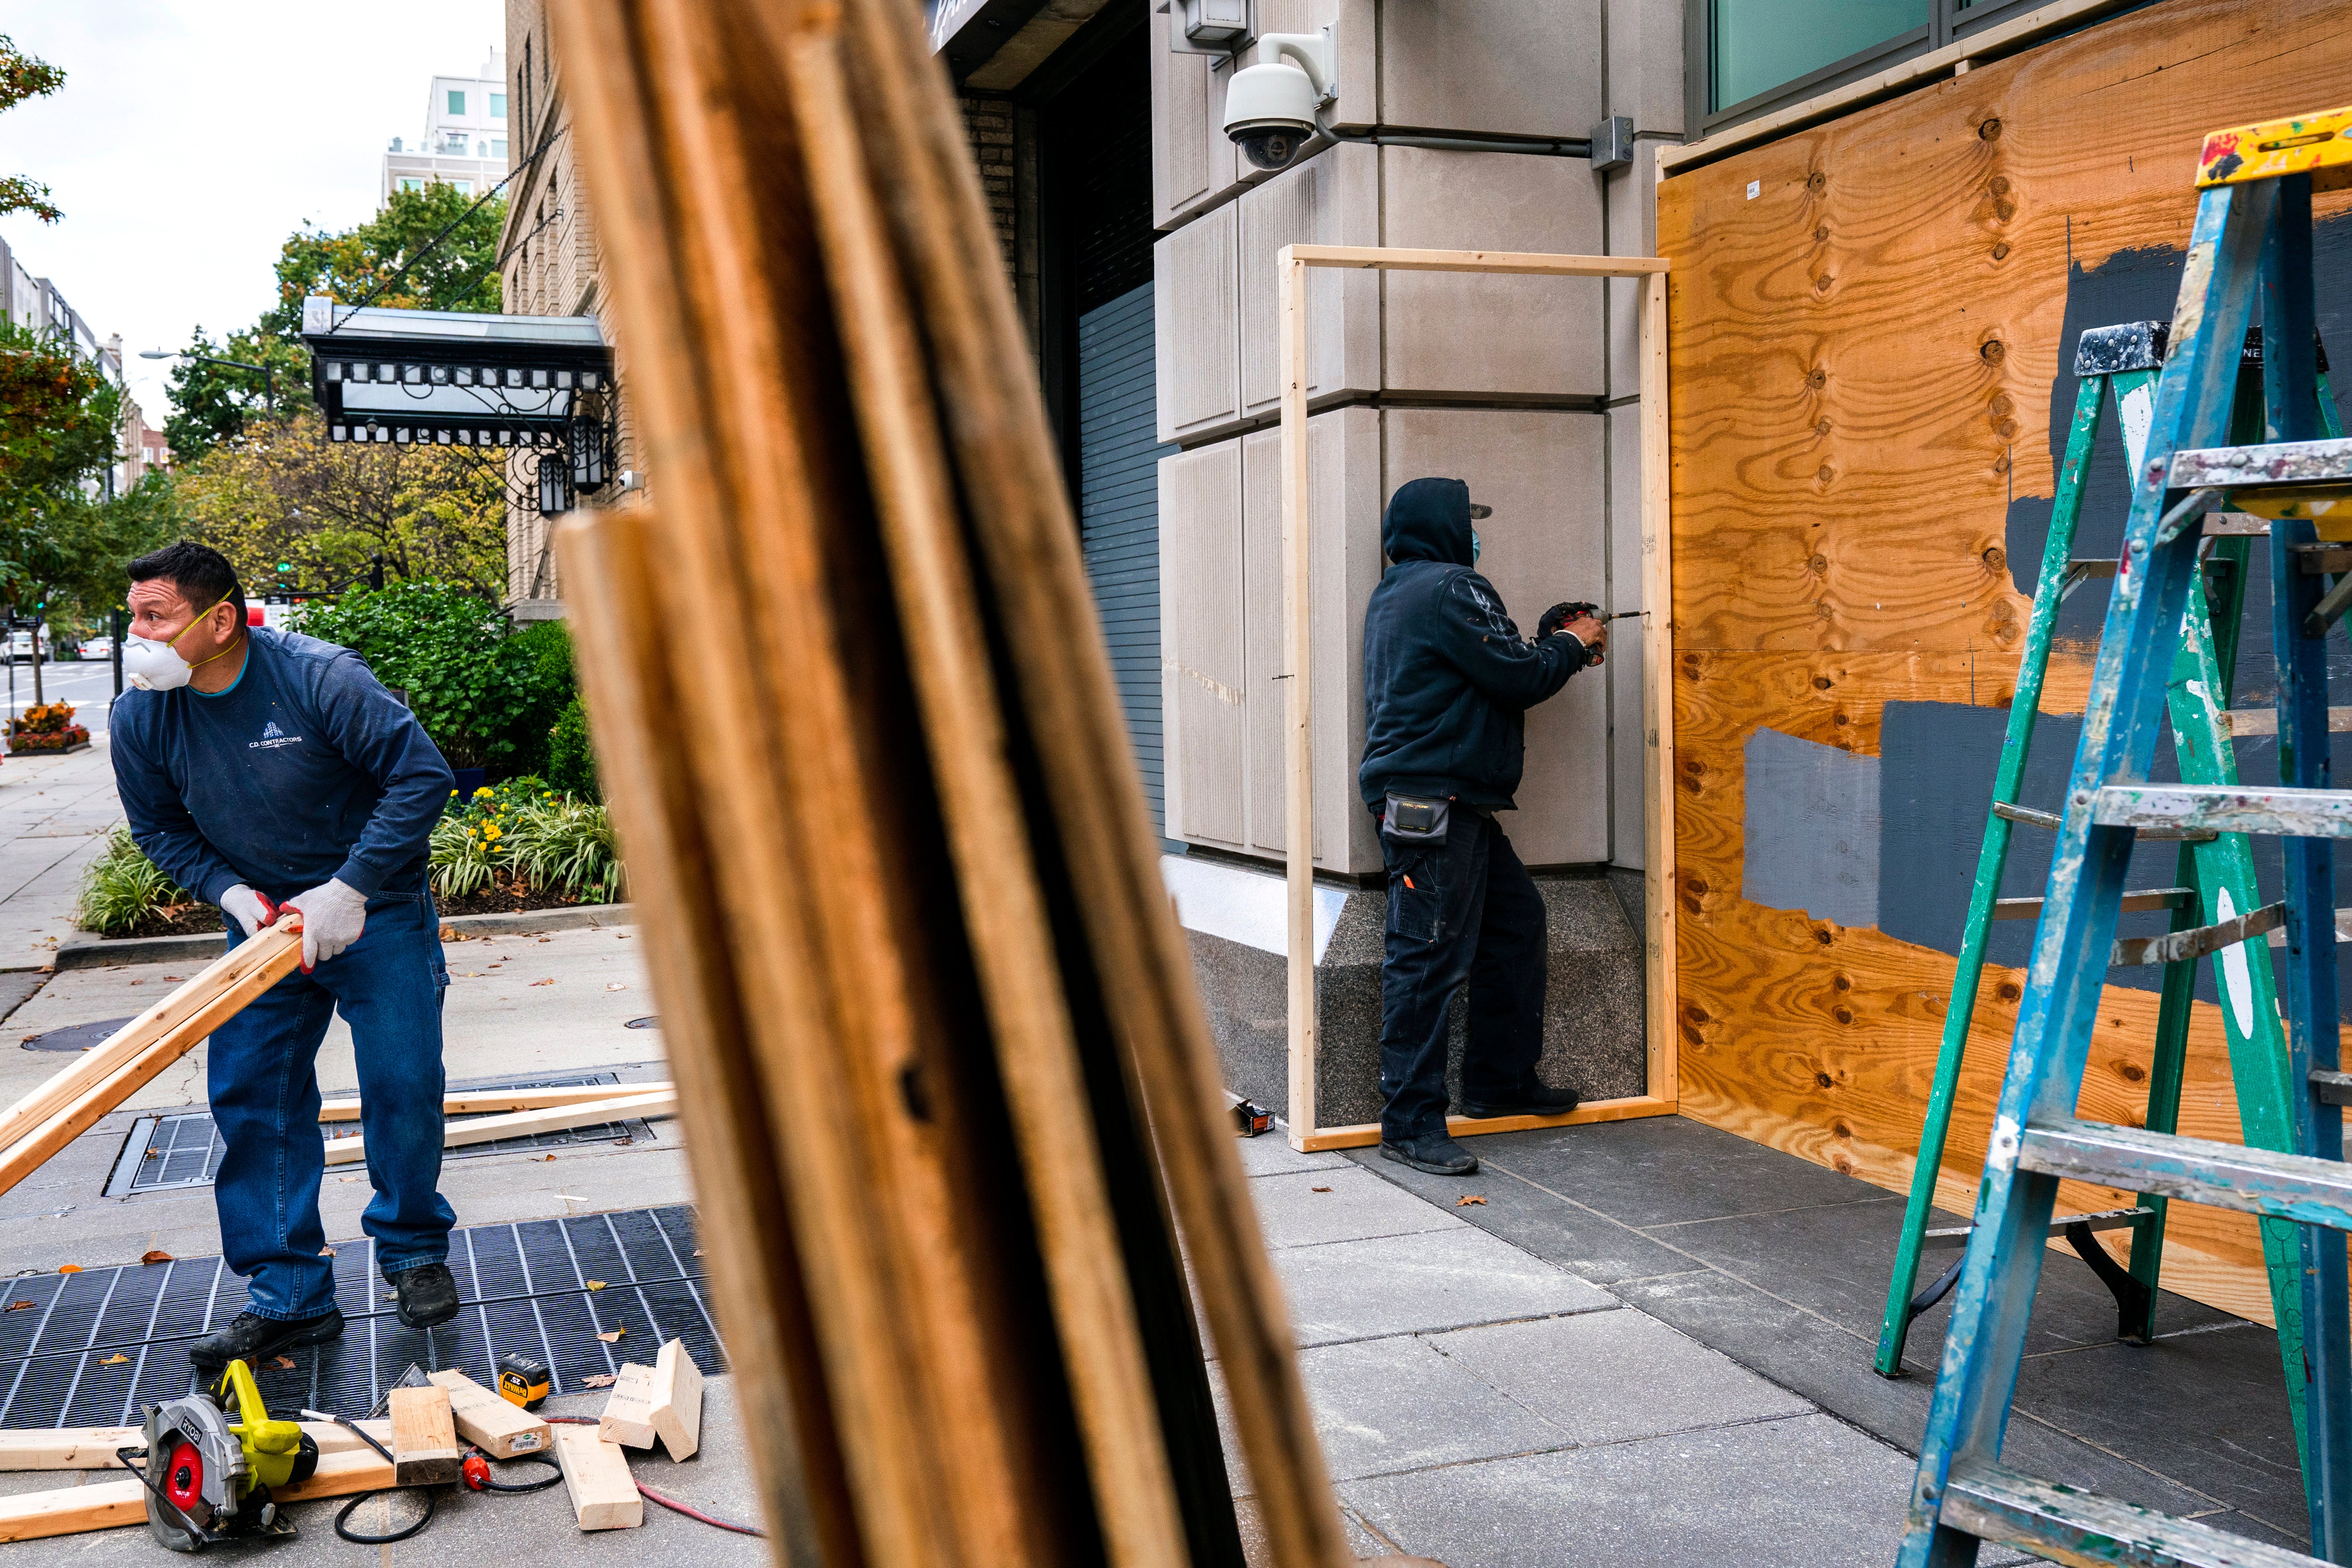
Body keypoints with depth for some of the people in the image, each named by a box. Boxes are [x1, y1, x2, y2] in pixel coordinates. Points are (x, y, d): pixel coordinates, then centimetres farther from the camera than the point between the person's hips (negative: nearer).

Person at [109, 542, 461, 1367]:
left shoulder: (320, 678, -22)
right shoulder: (139, 717, -8)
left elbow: (423, 774, -21)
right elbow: (160, 829, 6)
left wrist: (350, 888, -23)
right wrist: (231, 892, -12)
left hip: (375, 908, -4)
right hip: (266, 920, 4)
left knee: (403, 1085, -3)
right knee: (251, 1096, -1)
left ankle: (414, 1252, 22)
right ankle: (288, 1297, 9)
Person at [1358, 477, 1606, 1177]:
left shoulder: (1394, 595, 21)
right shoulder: (1451, 588, -11)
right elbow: (1517, 678, -13)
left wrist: (1552, 642, 20)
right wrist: (1571, 645, 6)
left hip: (1456, 805, 11)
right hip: (1432, 802, -11)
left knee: (1518, 920, 18)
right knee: (1427, 960, -8)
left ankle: (1500, 1080, 28)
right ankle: (1411, 1125, -4)